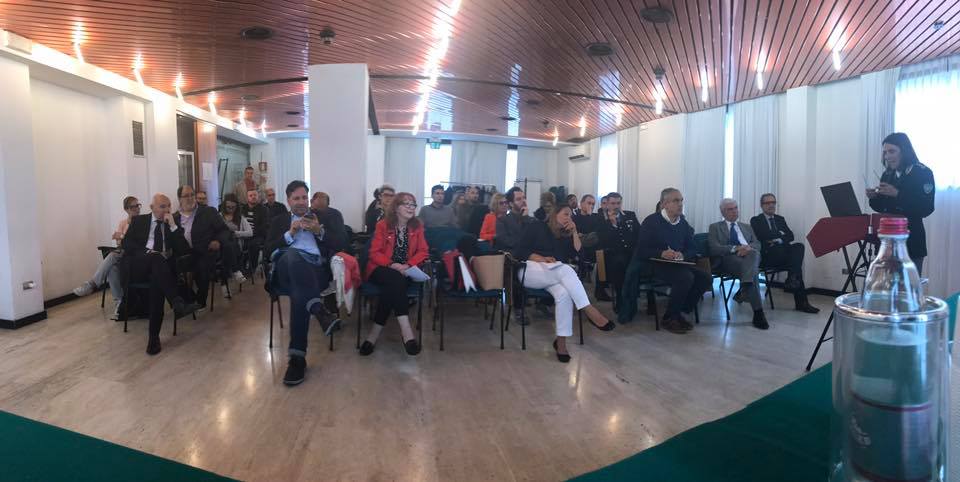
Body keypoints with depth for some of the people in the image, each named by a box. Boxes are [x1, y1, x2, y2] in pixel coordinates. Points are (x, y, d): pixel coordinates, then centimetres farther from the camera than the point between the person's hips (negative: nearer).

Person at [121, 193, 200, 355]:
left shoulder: (173, 225, 16)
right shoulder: (138, 220, 16)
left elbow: (184, 250, 2)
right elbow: (125, 243, 4)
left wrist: (173, 226, -4)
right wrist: (147, 252, -12)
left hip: (159, 269, 1)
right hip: (137, 267, 0)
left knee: (157, 282, -34)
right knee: (156, 258, -34)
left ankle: (153, 337, -31)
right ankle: (177, 303, -47)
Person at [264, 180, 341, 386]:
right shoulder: (279, 221, 27)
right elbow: (267, 250, 11)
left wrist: (319, 232, -2)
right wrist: (290, 233, -1)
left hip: (316, 270, -1)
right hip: (287, 271, 1)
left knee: (299, 294, -38)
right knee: (292, 255, -39)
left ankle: (297, 358, -40)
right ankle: (319, 311, -52)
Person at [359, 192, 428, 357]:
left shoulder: (417, 226, 6)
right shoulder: (383, 225, -2)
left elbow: (422, 251, 3)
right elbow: (374, 253, -5)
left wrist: (408, 265, -16)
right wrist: (393, 265, -21)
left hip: (405, 271, 2)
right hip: (381, 269, -2)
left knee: (392, 287, -32)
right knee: (396, 280, -35)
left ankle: (375, 332, -25)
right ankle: (406, 331, -38)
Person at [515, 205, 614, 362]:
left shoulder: (565, 236, 23)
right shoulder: (537, 227, 6)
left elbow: (577, 253, 9)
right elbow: (521, 251, -3)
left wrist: (574, 232, 5)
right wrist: (542, 259, -17)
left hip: (554, 276, 5)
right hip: (530, 270, -5)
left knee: (564, 294, -32)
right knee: (565, 269, -33)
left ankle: (561, 341, -33)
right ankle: (590, 311, -39)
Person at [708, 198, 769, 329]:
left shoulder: (747, 227, 32)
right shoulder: (715, 227, 17)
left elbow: (757, 244, 15)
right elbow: (714, 248, -1)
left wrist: (748, 247, -11)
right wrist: (735, 248, -16)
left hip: (750, 254, 3)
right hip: (727, 258, -3)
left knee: (754, 253, -37)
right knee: (753, 271, -35)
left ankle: (743, 289, -47)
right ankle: (758, 312, -37)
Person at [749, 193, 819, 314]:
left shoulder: (780, 219, 23)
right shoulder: (756, 220, 8)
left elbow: (790, 236, 9)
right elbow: (762, 236, -11)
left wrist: (778, 240, -10)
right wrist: (780, 234, -1)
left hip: (782, 253, 5)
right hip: (766, 256, -5)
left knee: (799, 246, -25)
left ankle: (792, 280, -28)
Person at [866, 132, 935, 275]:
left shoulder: (923, 173, -6)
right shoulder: (887, 174, 9)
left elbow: (926, 209, -15)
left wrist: (897, 194, -23)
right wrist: (874, 198, -6)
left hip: (910, 241, -5)